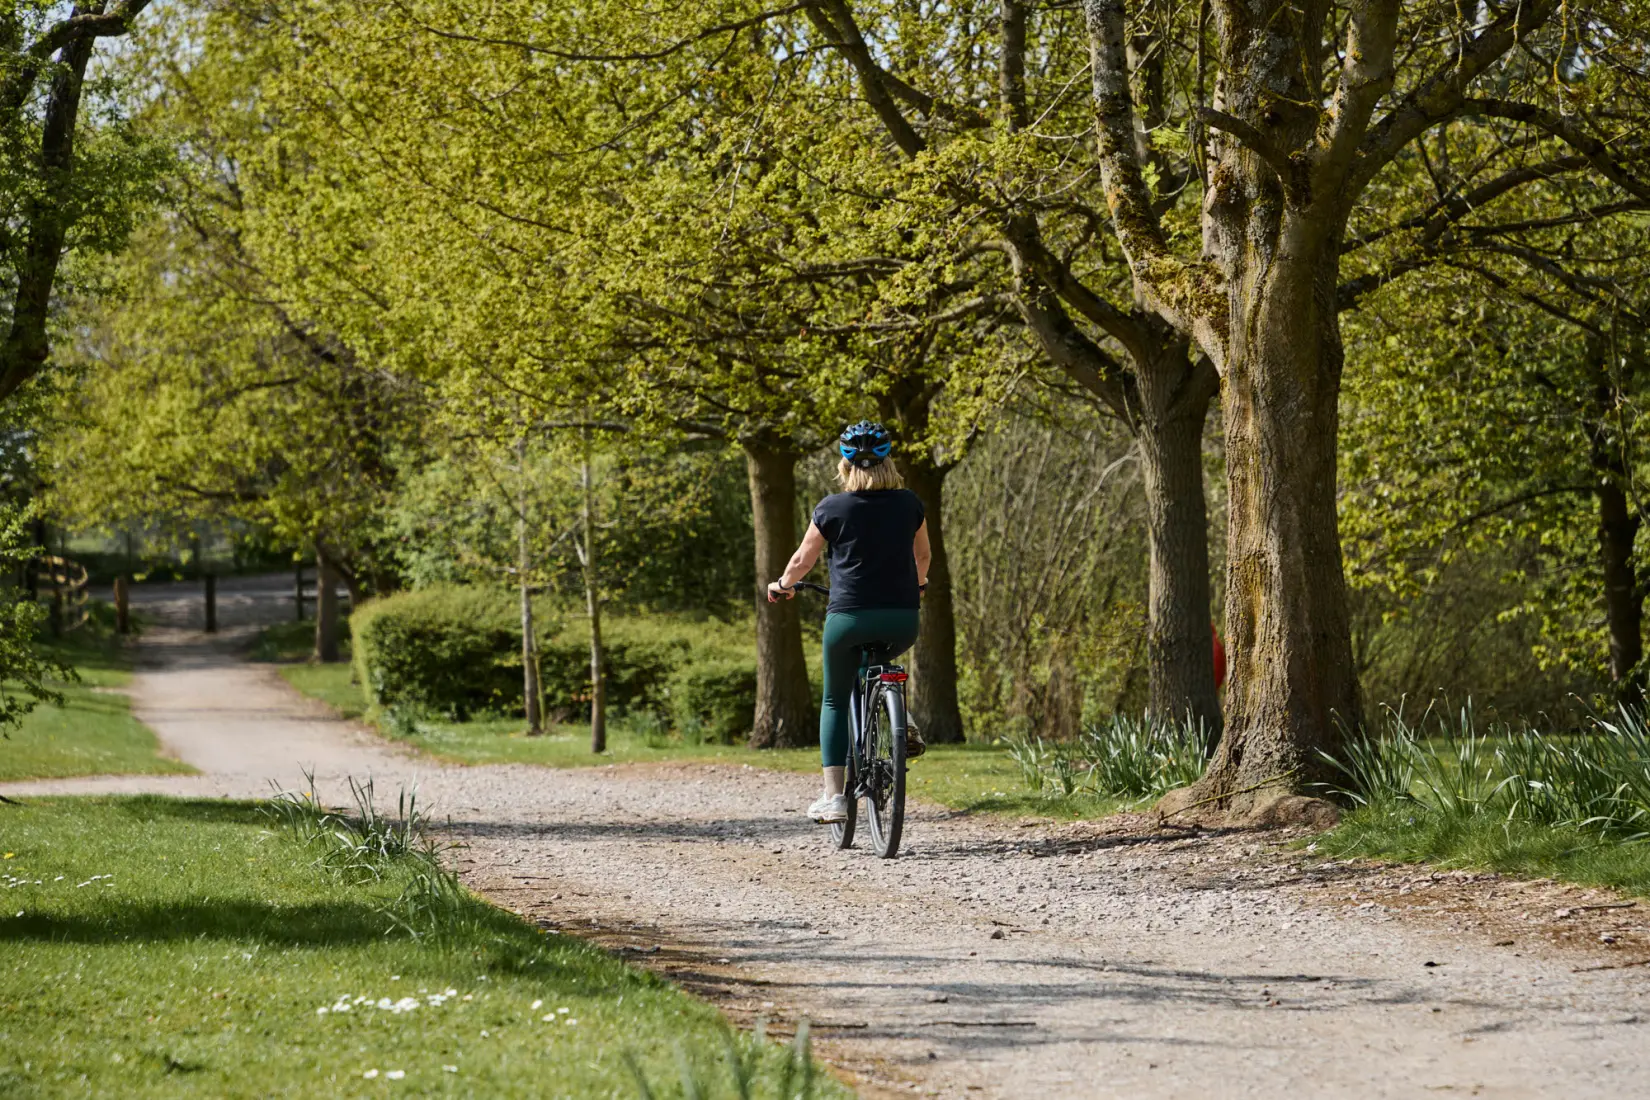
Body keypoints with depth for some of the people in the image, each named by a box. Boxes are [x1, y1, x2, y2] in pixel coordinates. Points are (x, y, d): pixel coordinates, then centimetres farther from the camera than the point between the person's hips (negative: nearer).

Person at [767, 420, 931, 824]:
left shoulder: (832, 508, -2)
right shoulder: (908, 503, 5)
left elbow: (803, 560, 9)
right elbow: (922, 555, 21)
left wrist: (782, 585, 29)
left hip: (849, 616, -2)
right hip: (902, 620, 2)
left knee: (835, 702, 12)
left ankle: (833, 797, 4)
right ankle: (903, 727, 14)